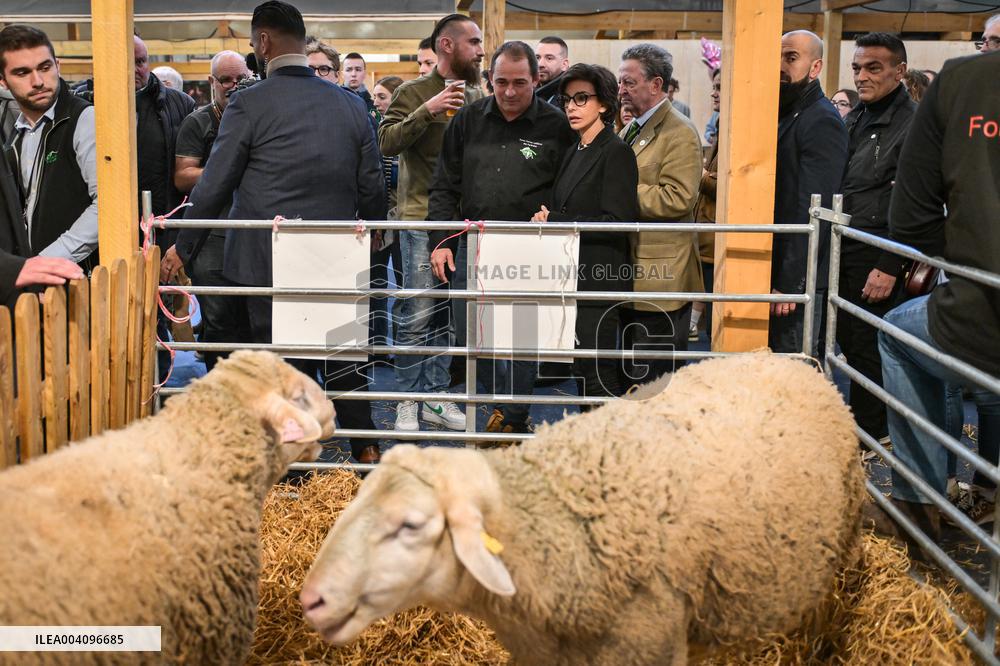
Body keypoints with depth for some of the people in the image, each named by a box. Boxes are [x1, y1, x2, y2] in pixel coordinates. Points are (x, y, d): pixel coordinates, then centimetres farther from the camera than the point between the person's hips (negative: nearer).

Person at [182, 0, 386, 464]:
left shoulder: (248, 104, -10)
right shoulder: (351, 105, 3)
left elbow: (213, 188, -7)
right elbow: (372, 189, 7)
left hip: (266, 264, -4)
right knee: (343, 356, 16)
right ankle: (366, 450, 22)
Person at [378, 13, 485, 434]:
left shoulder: (475, 96, 11)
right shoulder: (413, 92, -4)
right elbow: (386, 143, -17)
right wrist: (428, 110, -25)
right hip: (422, 219, -5)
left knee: (446, 313, 10)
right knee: (418, 314, -4)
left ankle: (437, 397, 19)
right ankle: (406, 402, 7)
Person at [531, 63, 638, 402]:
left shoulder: (616, 152, -9)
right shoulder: (573, 153, 18)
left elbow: (618, 222, -18)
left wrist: (554, 221, -15)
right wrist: (546, 219, 1)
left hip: (599, 280, -9)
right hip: (572, 279, 9)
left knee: (597, 376, -9)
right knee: (581, 373, 12)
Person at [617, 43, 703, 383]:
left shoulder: (680, 132, -10)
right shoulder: (631, 129, 18)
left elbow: (677, 199, -21)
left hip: (659, 276, -9)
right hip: (632, 274, 9)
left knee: (649, 380, -6)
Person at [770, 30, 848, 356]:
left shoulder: (822, 121, -14)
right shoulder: (783, 115, 15)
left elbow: (813, 210, -20)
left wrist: (789, 284, -22)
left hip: (797, 279, -9)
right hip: (771, 268, 9)